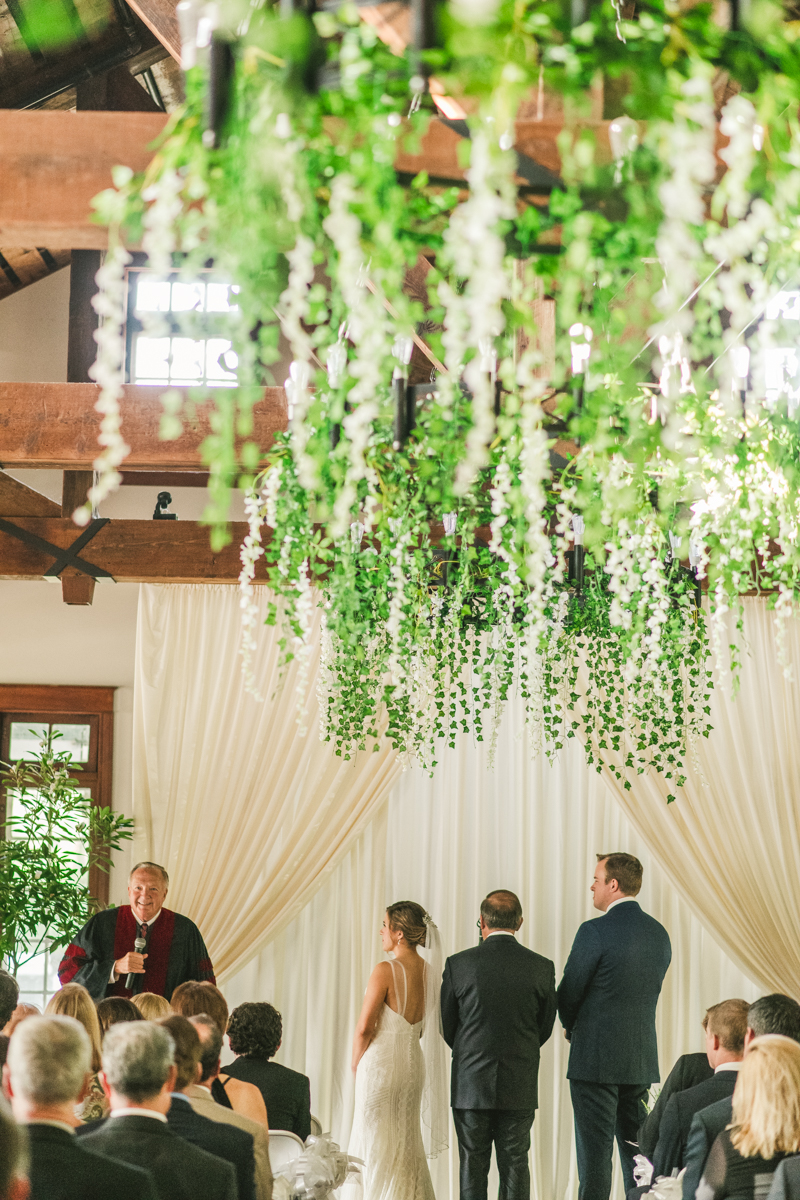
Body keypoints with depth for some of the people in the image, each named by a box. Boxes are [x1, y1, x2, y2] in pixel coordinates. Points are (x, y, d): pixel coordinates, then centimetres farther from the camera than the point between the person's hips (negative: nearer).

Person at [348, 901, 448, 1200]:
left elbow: (364, 1027, -15)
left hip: (381, 1063, -7)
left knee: (378, 1148, 2)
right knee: (408, 1147, 16)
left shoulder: (385, 971, -18)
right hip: (414, 1062, 7)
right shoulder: (430, 971, 3)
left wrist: (356, 1064, 0)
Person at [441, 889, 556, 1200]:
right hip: (520, 1087, 1)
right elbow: (546, 1026, 6)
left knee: (472, 1166, 7)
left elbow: (446, 1025, 3)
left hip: (470, 1084, -1)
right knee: (515, 1164, 6)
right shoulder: (542, 967, -4)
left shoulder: (458, 964, -7)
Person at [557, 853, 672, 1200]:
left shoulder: (595, 932, -14)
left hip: (596, 1059, -7)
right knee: (637, 1151, 12)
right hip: (642, 1061, 7)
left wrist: (571, 1029, 14)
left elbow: (568, 995, -8)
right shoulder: (659, 933, 8)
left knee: (595, 1153, -3)